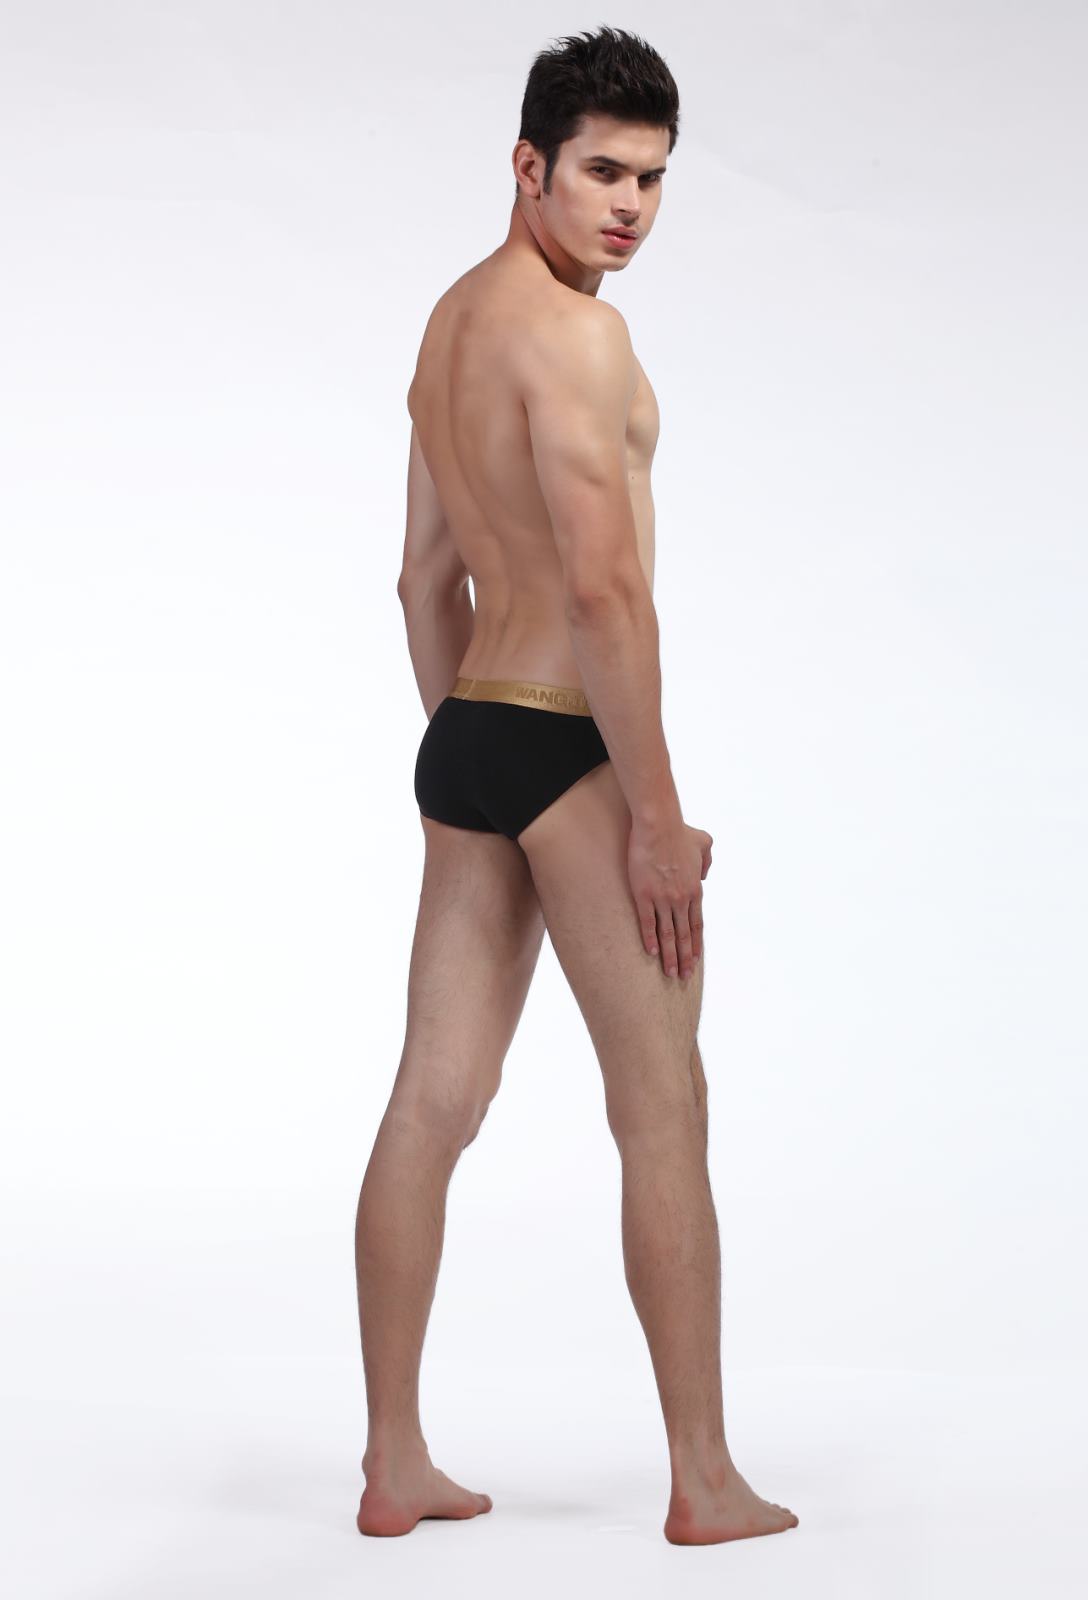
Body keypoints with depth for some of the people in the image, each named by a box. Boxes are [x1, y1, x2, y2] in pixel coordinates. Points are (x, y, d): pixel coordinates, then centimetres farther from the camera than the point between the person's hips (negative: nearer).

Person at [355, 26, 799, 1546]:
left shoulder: (451, 319, 17)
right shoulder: (571, 330, -14)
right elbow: (605, 584, -20)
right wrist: (657, 813, -18)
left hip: (463, 738, 9)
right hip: (568, 747, -9)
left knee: (432, 1102, 8)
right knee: (664, 1109, 0)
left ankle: (396, 1466, 14)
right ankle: (706, 1482, 7)